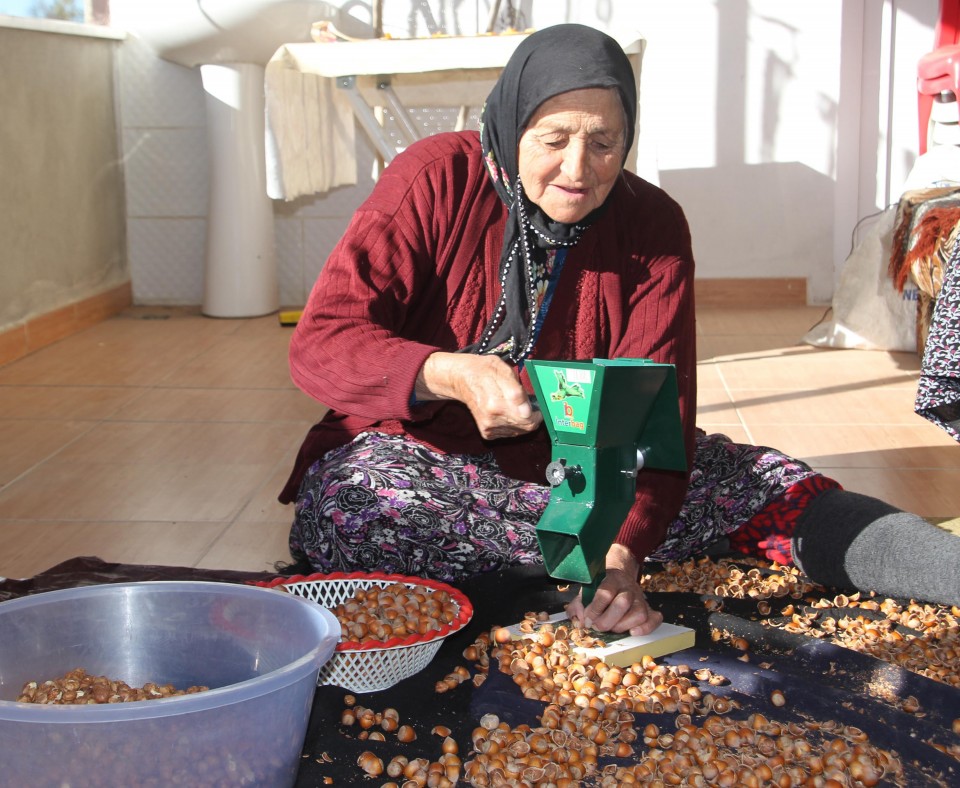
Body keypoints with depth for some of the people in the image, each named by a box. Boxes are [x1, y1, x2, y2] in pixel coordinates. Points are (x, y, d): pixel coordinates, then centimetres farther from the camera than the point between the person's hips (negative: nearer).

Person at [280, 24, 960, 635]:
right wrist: (450, 374, -41)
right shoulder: (433, 181, -15)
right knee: (340, 507, -36)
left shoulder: (653, 226, -8)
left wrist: (622, 551, -34)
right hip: (424, 453, -1)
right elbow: (321, 342, -21)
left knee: (764, 483, -21)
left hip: (579, 459, 2)